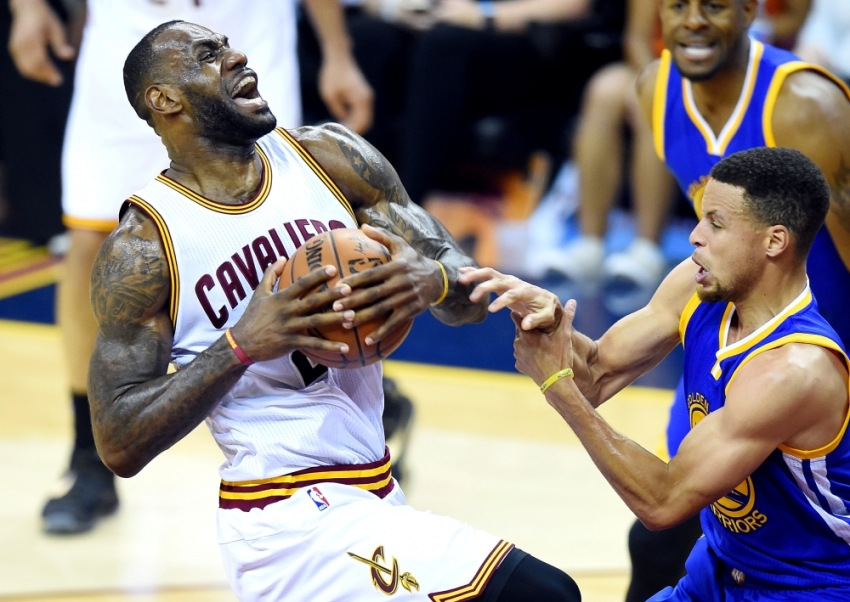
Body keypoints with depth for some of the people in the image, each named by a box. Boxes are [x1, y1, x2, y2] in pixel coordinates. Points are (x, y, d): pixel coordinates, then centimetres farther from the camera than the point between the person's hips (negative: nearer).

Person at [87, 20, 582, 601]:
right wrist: (242, 344, -25)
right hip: (292, 516, -7)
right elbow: (120, 444, -13)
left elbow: (470, 298, 2)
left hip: (375, 493, 7)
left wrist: (433, 283, -23)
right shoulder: (143, 245, -9)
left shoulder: (330, 157, 3)